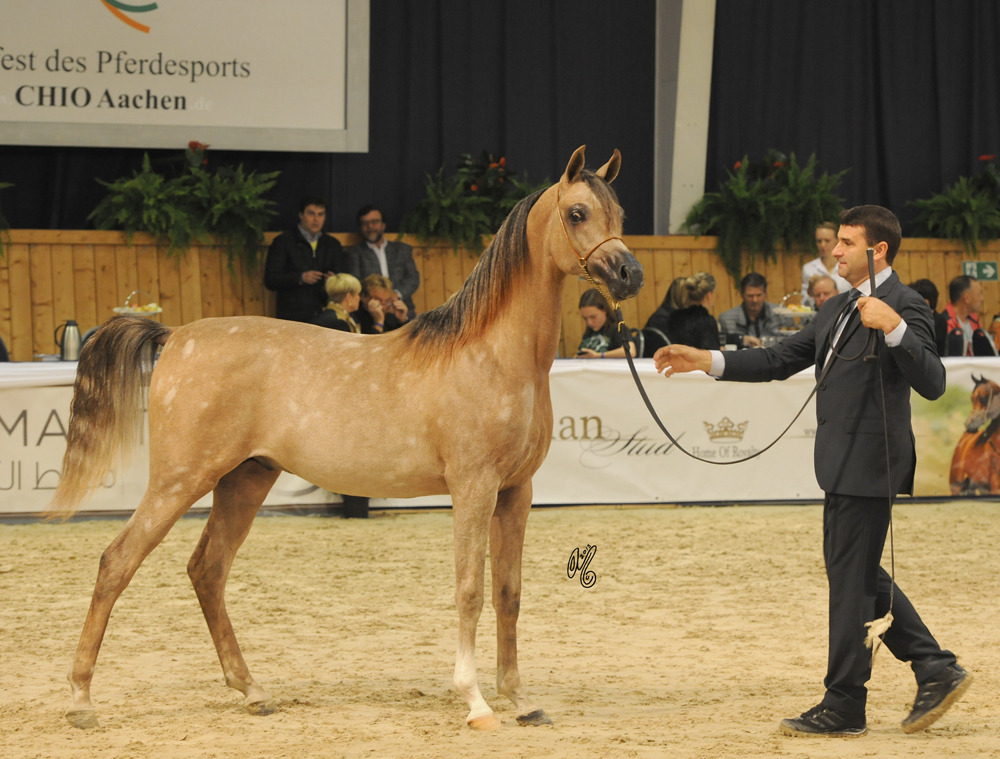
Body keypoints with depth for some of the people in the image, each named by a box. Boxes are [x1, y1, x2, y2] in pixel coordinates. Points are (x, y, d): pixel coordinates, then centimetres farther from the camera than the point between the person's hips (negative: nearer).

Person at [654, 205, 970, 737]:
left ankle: (843, 707, 5)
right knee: (858, 575, 15)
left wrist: (893, 327, -34)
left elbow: (932, 383, -23)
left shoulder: (905, 308, -12)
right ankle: (935, 670, 21)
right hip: (845, 466, 10)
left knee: (851, 579, -3)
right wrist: (707, 361, 11)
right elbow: (780, 361, 19)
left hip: (868, 465, -10)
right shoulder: (838, 310, 17)